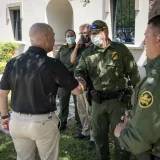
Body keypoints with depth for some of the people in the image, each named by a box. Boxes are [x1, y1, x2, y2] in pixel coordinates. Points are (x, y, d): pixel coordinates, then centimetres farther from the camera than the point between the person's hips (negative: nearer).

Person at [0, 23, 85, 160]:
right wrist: (82, 83, 16)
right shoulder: (52, 64, -15)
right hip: (43, 122, -4)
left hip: (17, 121, 5)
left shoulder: (13, 63, -2)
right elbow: (77, 90, -6)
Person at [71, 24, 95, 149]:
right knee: (81, 110, 16)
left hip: (89, 84, -8)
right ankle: (85, 131, 30)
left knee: (90, 112, -4)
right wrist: (77, 47, -4)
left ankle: (93, 137, 4)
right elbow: (72, 60, 4)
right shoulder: (80, 47, 13)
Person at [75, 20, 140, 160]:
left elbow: (133, 73, -2)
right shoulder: (88, 53, 4)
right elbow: (79, 70, 0)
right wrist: (79, 78, -24)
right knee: (99, 134, 17)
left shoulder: (121, 49, -5)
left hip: (118, 99, -3)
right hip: (97, 100, 4)